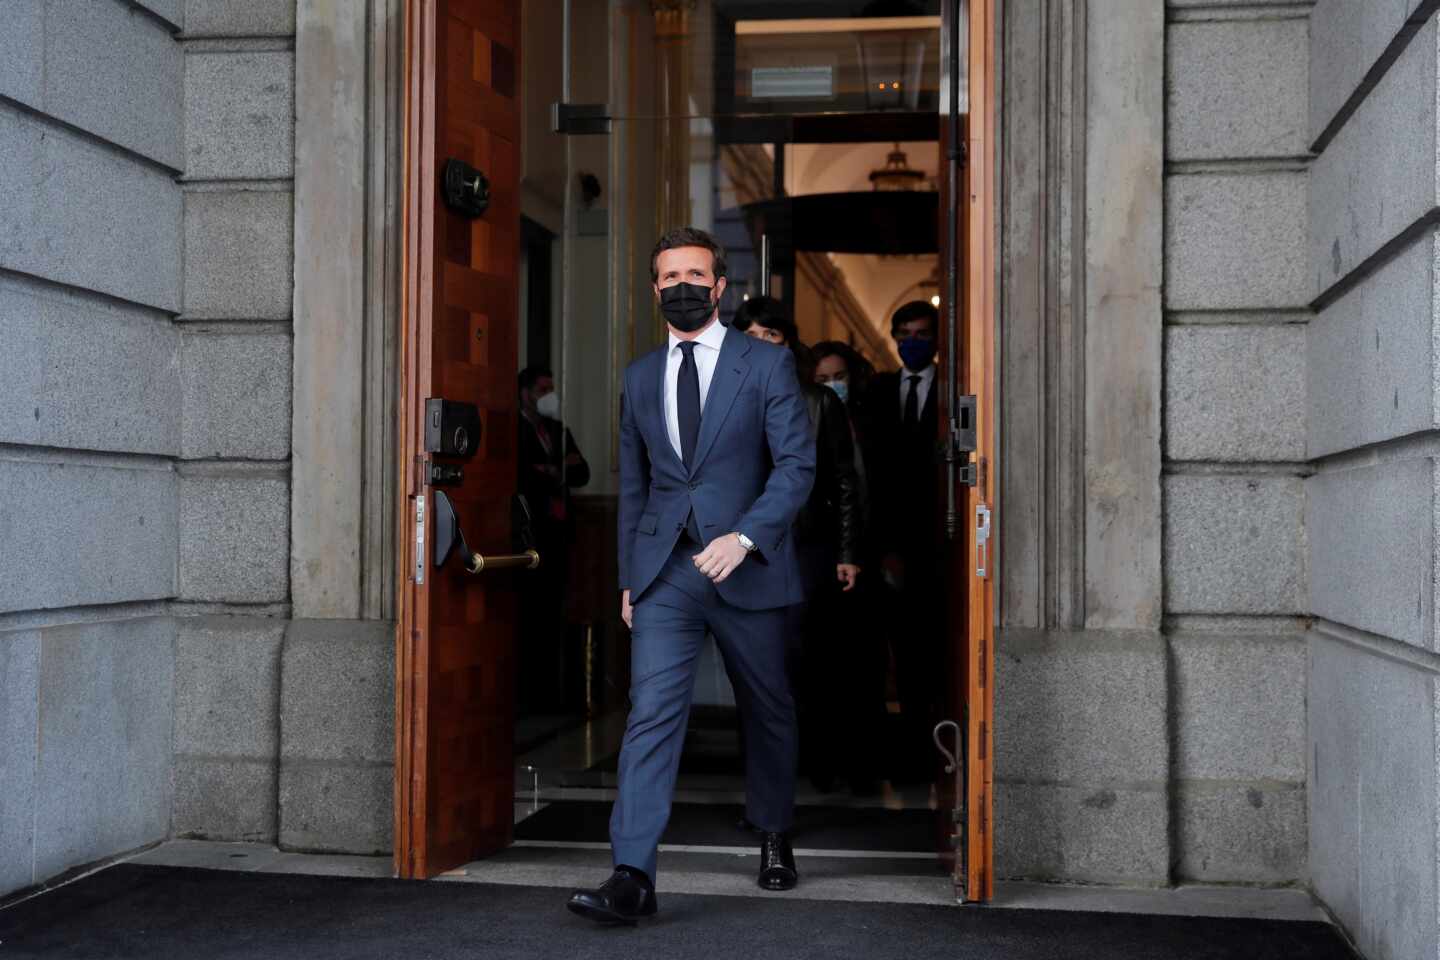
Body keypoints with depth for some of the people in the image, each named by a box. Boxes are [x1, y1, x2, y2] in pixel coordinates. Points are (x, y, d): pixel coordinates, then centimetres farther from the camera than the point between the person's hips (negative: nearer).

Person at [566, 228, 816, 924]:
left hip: (747, 571, -2)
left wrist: (744, 537, -22)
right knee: (651, 712, -11)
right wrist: (628, 577, 13)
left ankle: (774, 835, 37)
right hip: (664, 573, 2)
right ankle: (632, 879, -15)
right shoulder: (640, 378, 11)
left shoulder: (767, 365, -1)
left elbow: (797, 464, -8)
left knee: (767, 709, 13)